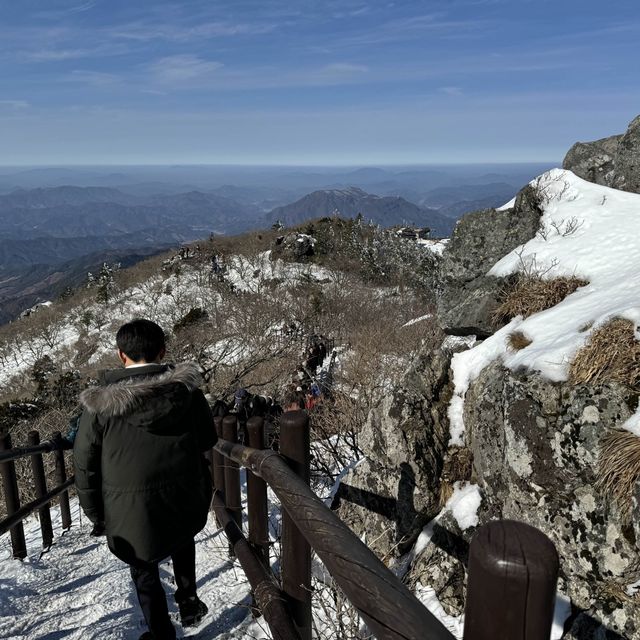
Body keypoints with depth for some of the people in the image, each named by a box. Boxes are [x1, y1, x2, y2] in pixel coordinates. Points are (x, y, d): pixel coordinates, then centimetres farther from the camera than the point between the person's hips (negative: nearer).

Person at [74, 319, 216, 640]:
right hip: (185, 503, 2)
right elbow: (207, 439, 0)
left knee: (144, 571, 22)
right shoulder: (185, 389, -12)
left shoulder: (101, 402, -14)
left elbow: (84, 460, -5)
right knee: (182, 539, 34)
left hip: (130, 510, -1)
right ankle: (188, 601, 35)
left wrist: (95, 511, 8)